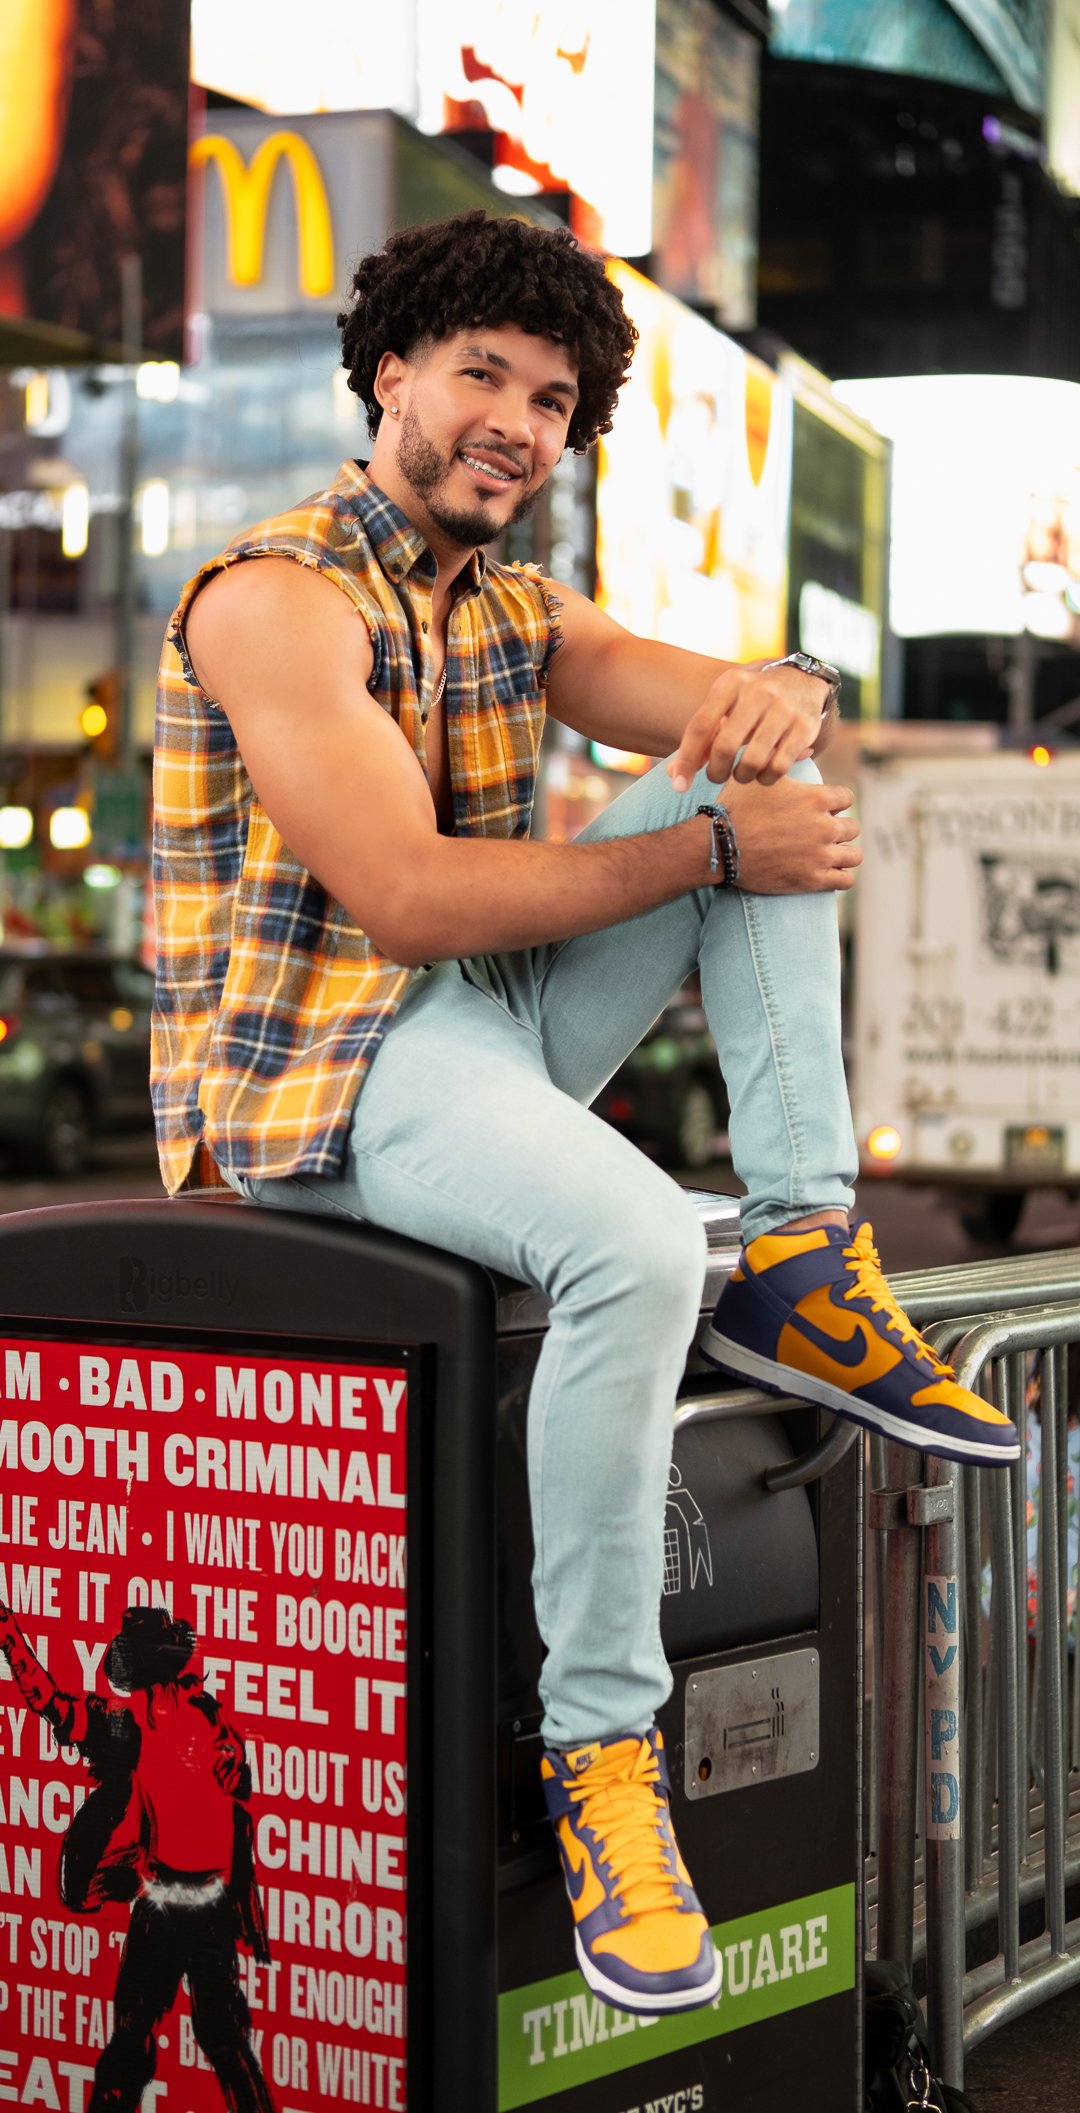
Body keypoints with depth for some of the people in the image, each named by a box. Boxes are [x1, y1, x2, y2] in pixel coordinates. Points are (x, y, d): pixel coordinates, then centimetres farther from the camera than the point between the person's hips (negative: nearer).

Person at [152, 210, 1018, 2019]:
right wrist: (709, 849, -19)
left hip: (491, 1024, 8)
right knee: (636, 1243, -35)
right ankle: (597, 1749, -22)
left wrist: (770, 705, -20)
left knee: (776, 786, -1)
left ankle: (800, 1251, -10)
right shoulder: (277, 596, -11)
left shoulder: (513, 612, 15)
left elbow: (764, 718, 6)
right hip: (318, 1061, -8)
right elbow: (406, 898, -21)